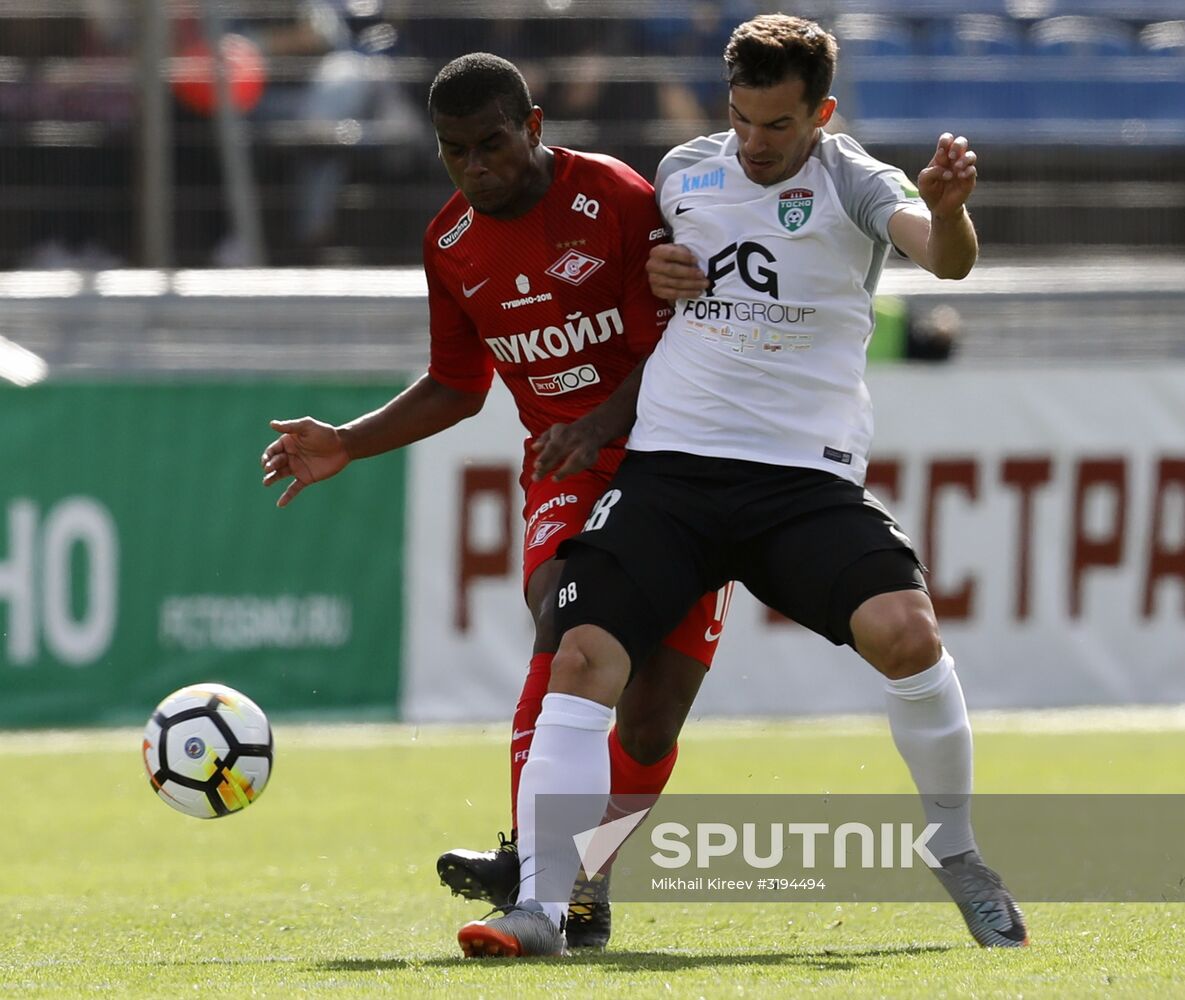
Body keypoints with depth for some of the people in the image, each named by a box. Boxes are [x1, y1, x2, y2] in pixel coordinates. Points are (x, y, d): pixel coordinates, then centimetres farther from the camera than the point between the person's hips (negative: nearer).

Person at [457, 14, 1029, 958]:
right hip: (669, 464, 3)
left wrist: (947, 211, -45)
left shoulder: (851, 182, -2)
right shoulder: (685, 171, 11)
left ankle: (960, 858, -1)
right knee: (584, 659, -13)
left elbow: (942, 254, -22)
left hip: (807, 476, -3)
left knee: (905, 629, -23)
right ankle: (540, 908, -11)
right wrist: (646, 275, 5)